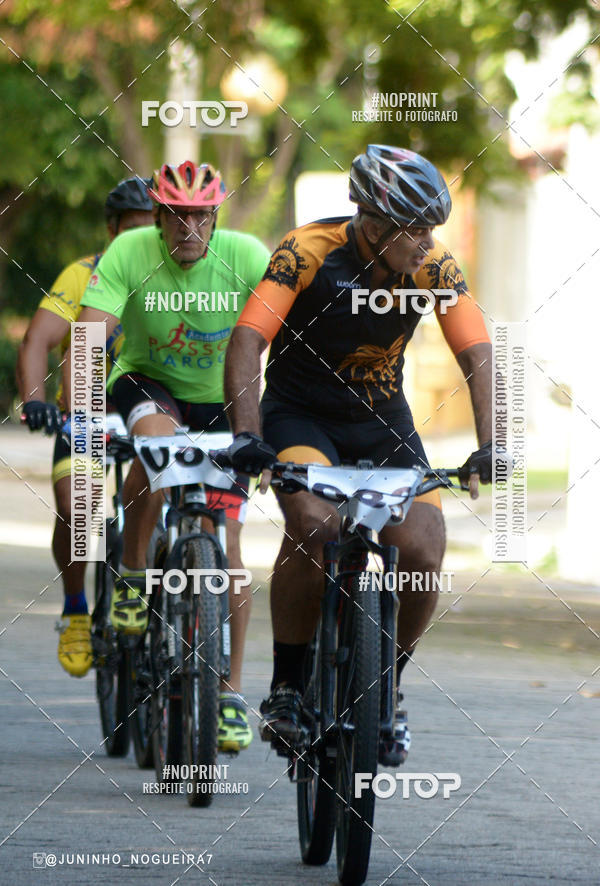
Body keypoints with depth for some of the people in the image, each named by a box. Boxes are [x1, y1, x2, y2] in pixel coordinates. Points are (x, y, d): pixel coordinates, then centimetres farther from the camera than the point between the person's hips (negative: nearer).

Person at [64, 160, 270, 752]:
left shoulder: (246, 257, -21)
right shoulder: (129, 253, -21)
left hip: (221, 401, 1)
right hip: (147, 382, -1)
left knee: (224, 549, -6)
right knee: (158, 439, -38)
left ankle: (231, 695, 6)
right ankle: (132, 573, -15)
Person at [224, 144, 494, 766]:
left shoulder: (432, 267, -13)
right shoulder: (309, 251, -22)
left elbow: (476, 353, -18)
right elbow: (247, 341, -29)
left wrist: (488, 446, -33)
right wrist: (246, 435, -43)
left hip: (381, 419, 3)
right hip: (300, 415, -3)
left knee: (423, 556, -15)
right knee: (313, 523, -32)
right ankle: (285, 690, -14)